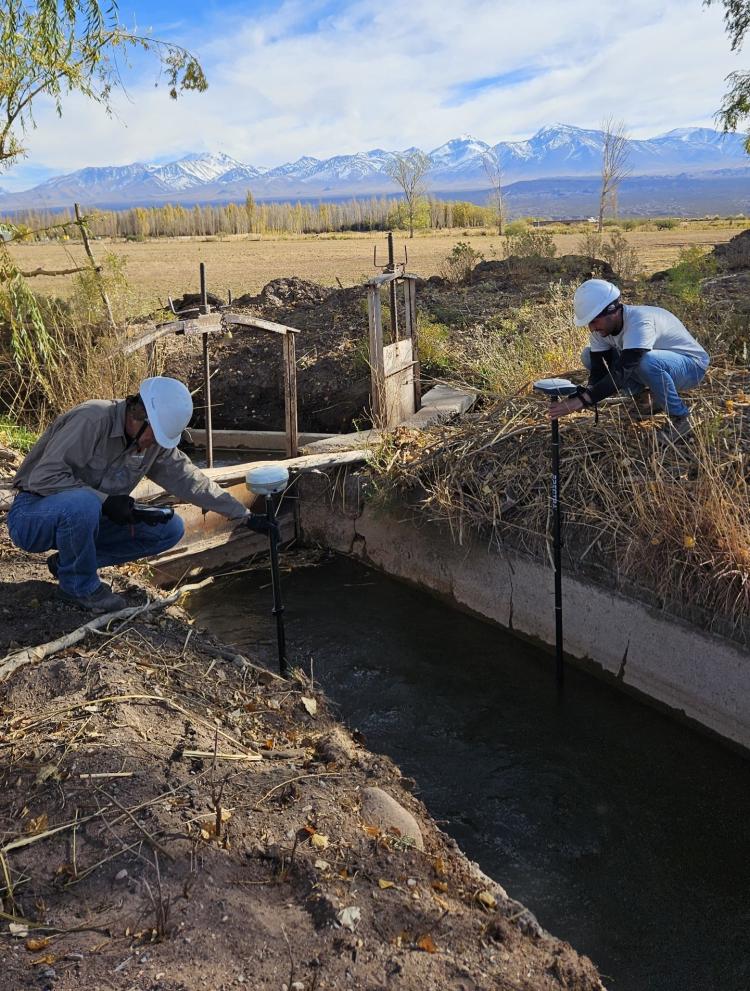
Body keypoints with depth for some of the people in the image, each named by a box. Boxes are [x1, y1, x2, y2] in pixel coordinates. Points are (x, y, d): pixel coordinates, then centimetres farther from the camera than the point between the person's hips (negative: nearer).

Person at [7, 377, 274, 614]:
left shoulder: (156, 443, -3)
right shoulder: (92, 419, -26)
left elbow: (190, 480, 2)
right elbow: (44, 476, -27)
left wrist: (245, 516, 0)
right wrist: (105, 502, -30)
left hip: (87, 517, 7)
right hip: (32, 516, -7)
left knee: (170, 529, -5)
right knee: (83, 503, -40)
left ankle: (66, 561, 2)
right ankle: (79, 584, -11)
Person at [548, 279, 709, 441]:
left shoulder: (640, 322, -35)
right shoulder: (602, 328, -12)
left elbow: (621, 373, -42)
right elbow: (598, 372, -13)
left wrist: (581, 400, -47)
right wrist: (581, 397, -33)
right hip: (656, 364, 8)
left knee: (647, 361, -41)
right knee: (590, 356, -4)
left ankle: (679, 418, -16)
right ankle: (651, 398, 6)